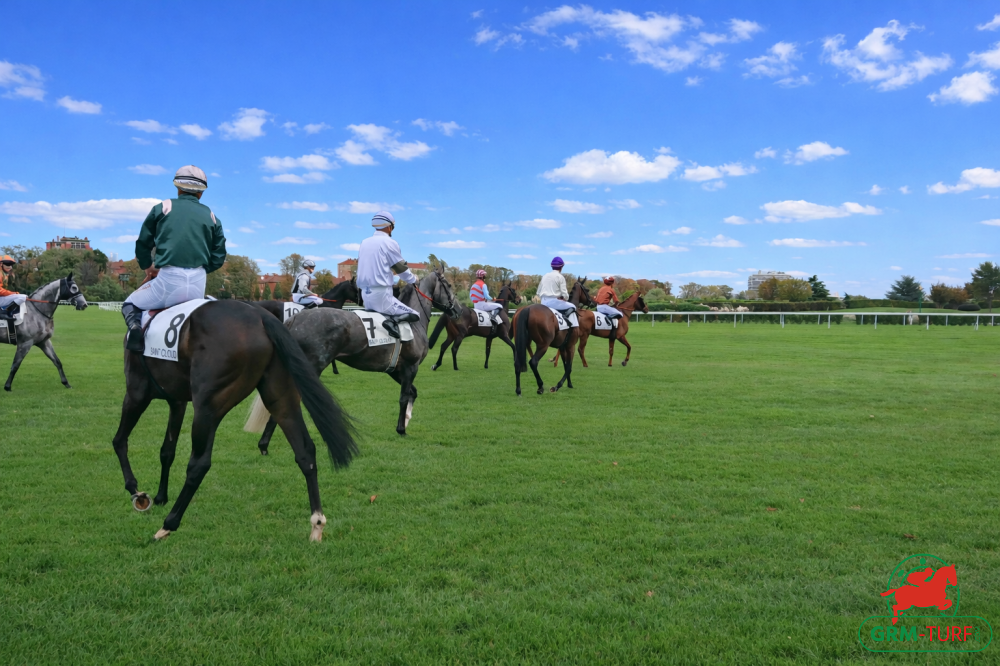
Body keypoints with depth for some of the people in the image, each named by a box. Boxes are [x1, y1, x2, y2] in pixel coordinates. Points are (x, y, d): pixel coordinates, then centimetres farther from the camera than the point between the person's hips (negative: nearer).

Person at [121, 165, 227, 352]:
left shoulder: (163, 208, 7)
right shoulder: (210, 216, 13)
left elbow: (143, 244, 10)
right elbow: (219, 257, 10)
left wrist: (148, 267, 27)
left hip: (167, 280, -3)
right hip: (199, 283, 3)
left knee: (130, 305, 18)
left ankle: (135, 327, -15)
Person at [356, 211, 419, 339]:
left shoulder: (364, 242, 13)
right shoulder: (389, 243, -6)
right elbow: (402, 269, 0)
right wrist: (414, 280, 18)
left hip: (365, 295, 7)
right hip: (382, 295, -7)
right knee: (414, 315, -3)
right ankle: (393, 320, -29)